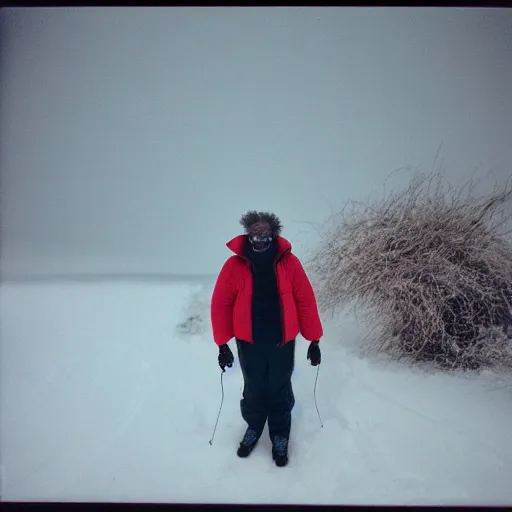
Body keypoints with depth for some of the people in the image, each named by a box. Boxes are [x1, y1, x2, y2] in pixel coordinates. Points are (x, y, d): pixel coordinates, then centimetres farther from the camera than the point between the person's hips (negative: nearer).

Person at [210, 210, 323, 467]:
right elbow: (221, 303, -6)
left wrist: (314, 340, -3)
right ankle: (253, 428, 46)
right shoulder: (235, 264, -12)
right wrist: (223, 344, -5)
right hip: (249, 342, 0)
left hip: (282, 342, 0)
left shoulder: (289, 262, -11)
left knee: (280, 392, 15)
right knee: (253, 390, 18)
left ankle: (280, 437, 39)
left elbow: (305, 301, -6)